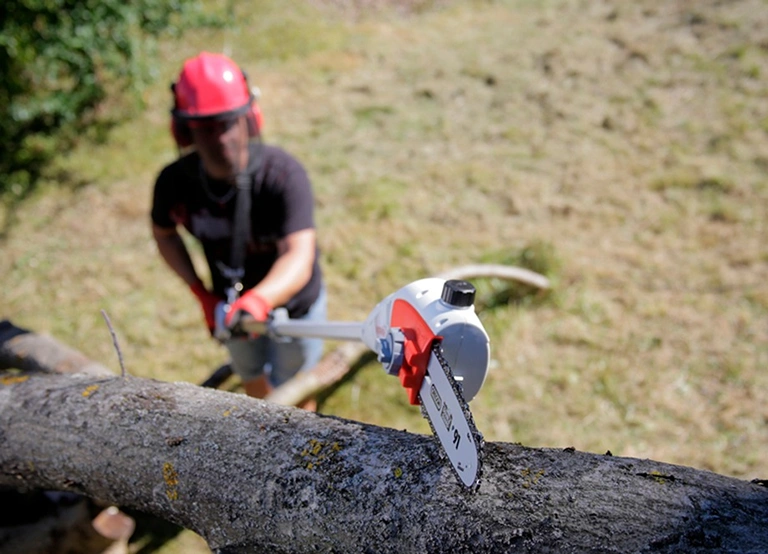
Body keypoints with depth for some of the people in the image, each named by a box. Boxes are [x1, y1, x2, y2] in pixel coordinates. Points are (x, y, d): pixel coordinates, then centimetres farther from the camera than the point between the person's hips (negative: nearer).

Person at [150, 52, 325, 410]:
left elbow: (299, 257, -45)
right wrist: (201, 294, -9)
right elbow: (163, 233, 0)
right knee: (252, 377, 30)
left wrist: (259, 300, -65)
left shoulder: (283, 174, -34)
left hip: (293, 304, -4)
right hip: (230, 304, 4)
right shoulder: (175, 182, -21)